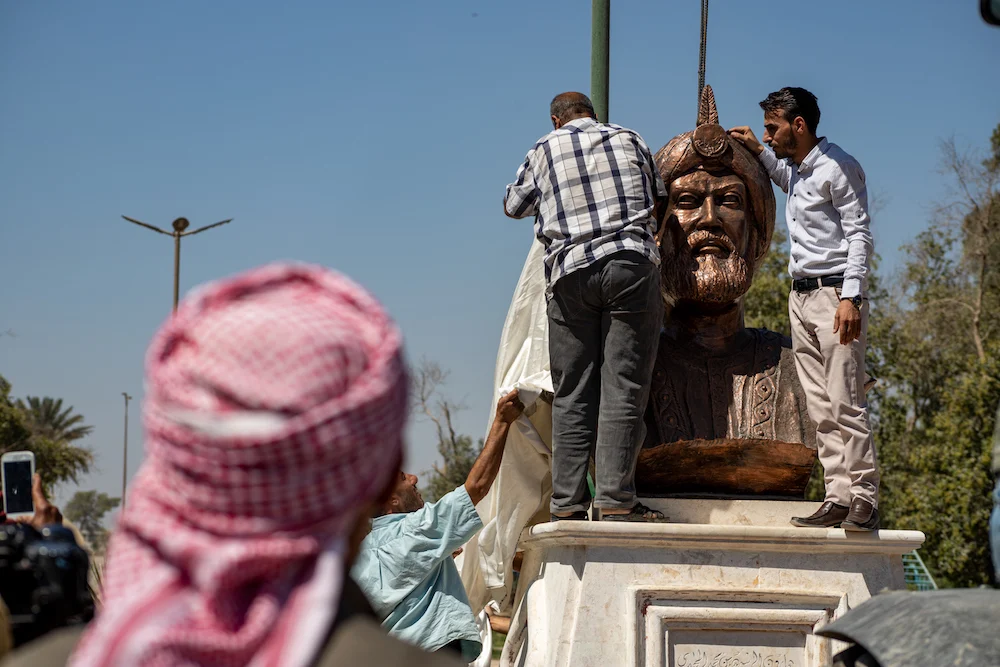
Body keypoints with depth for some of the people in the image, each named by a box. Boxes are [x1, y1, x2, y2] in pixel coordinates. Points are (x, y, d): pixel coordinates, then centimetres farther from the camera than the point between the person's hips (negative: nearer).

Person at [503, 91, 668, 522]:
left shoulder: (544, 151, 14)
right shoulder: (628, 139, 16)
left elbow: (514, 206, 27)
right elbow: (659, 200, 23)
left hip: (570, 272, 1)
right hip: (631, 264, -1)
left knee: (572, 394, 3)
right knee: (623, 389, -5)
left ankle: (567, 502, -1)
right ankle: (615, 499, -12)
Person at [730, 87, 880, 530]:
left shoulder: (837, 167, -7)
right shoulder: (797, 171, 19)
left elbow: (859, 235, -13)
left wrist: (850, 297, -22)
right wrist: (758, 152, 32)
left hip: (834, 293, -9)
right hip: (800, 296, 9)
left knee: (845, 402, -13)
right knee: (819, 407, 3)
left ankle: (865, 500, -12)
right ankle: (838, 496, 2)